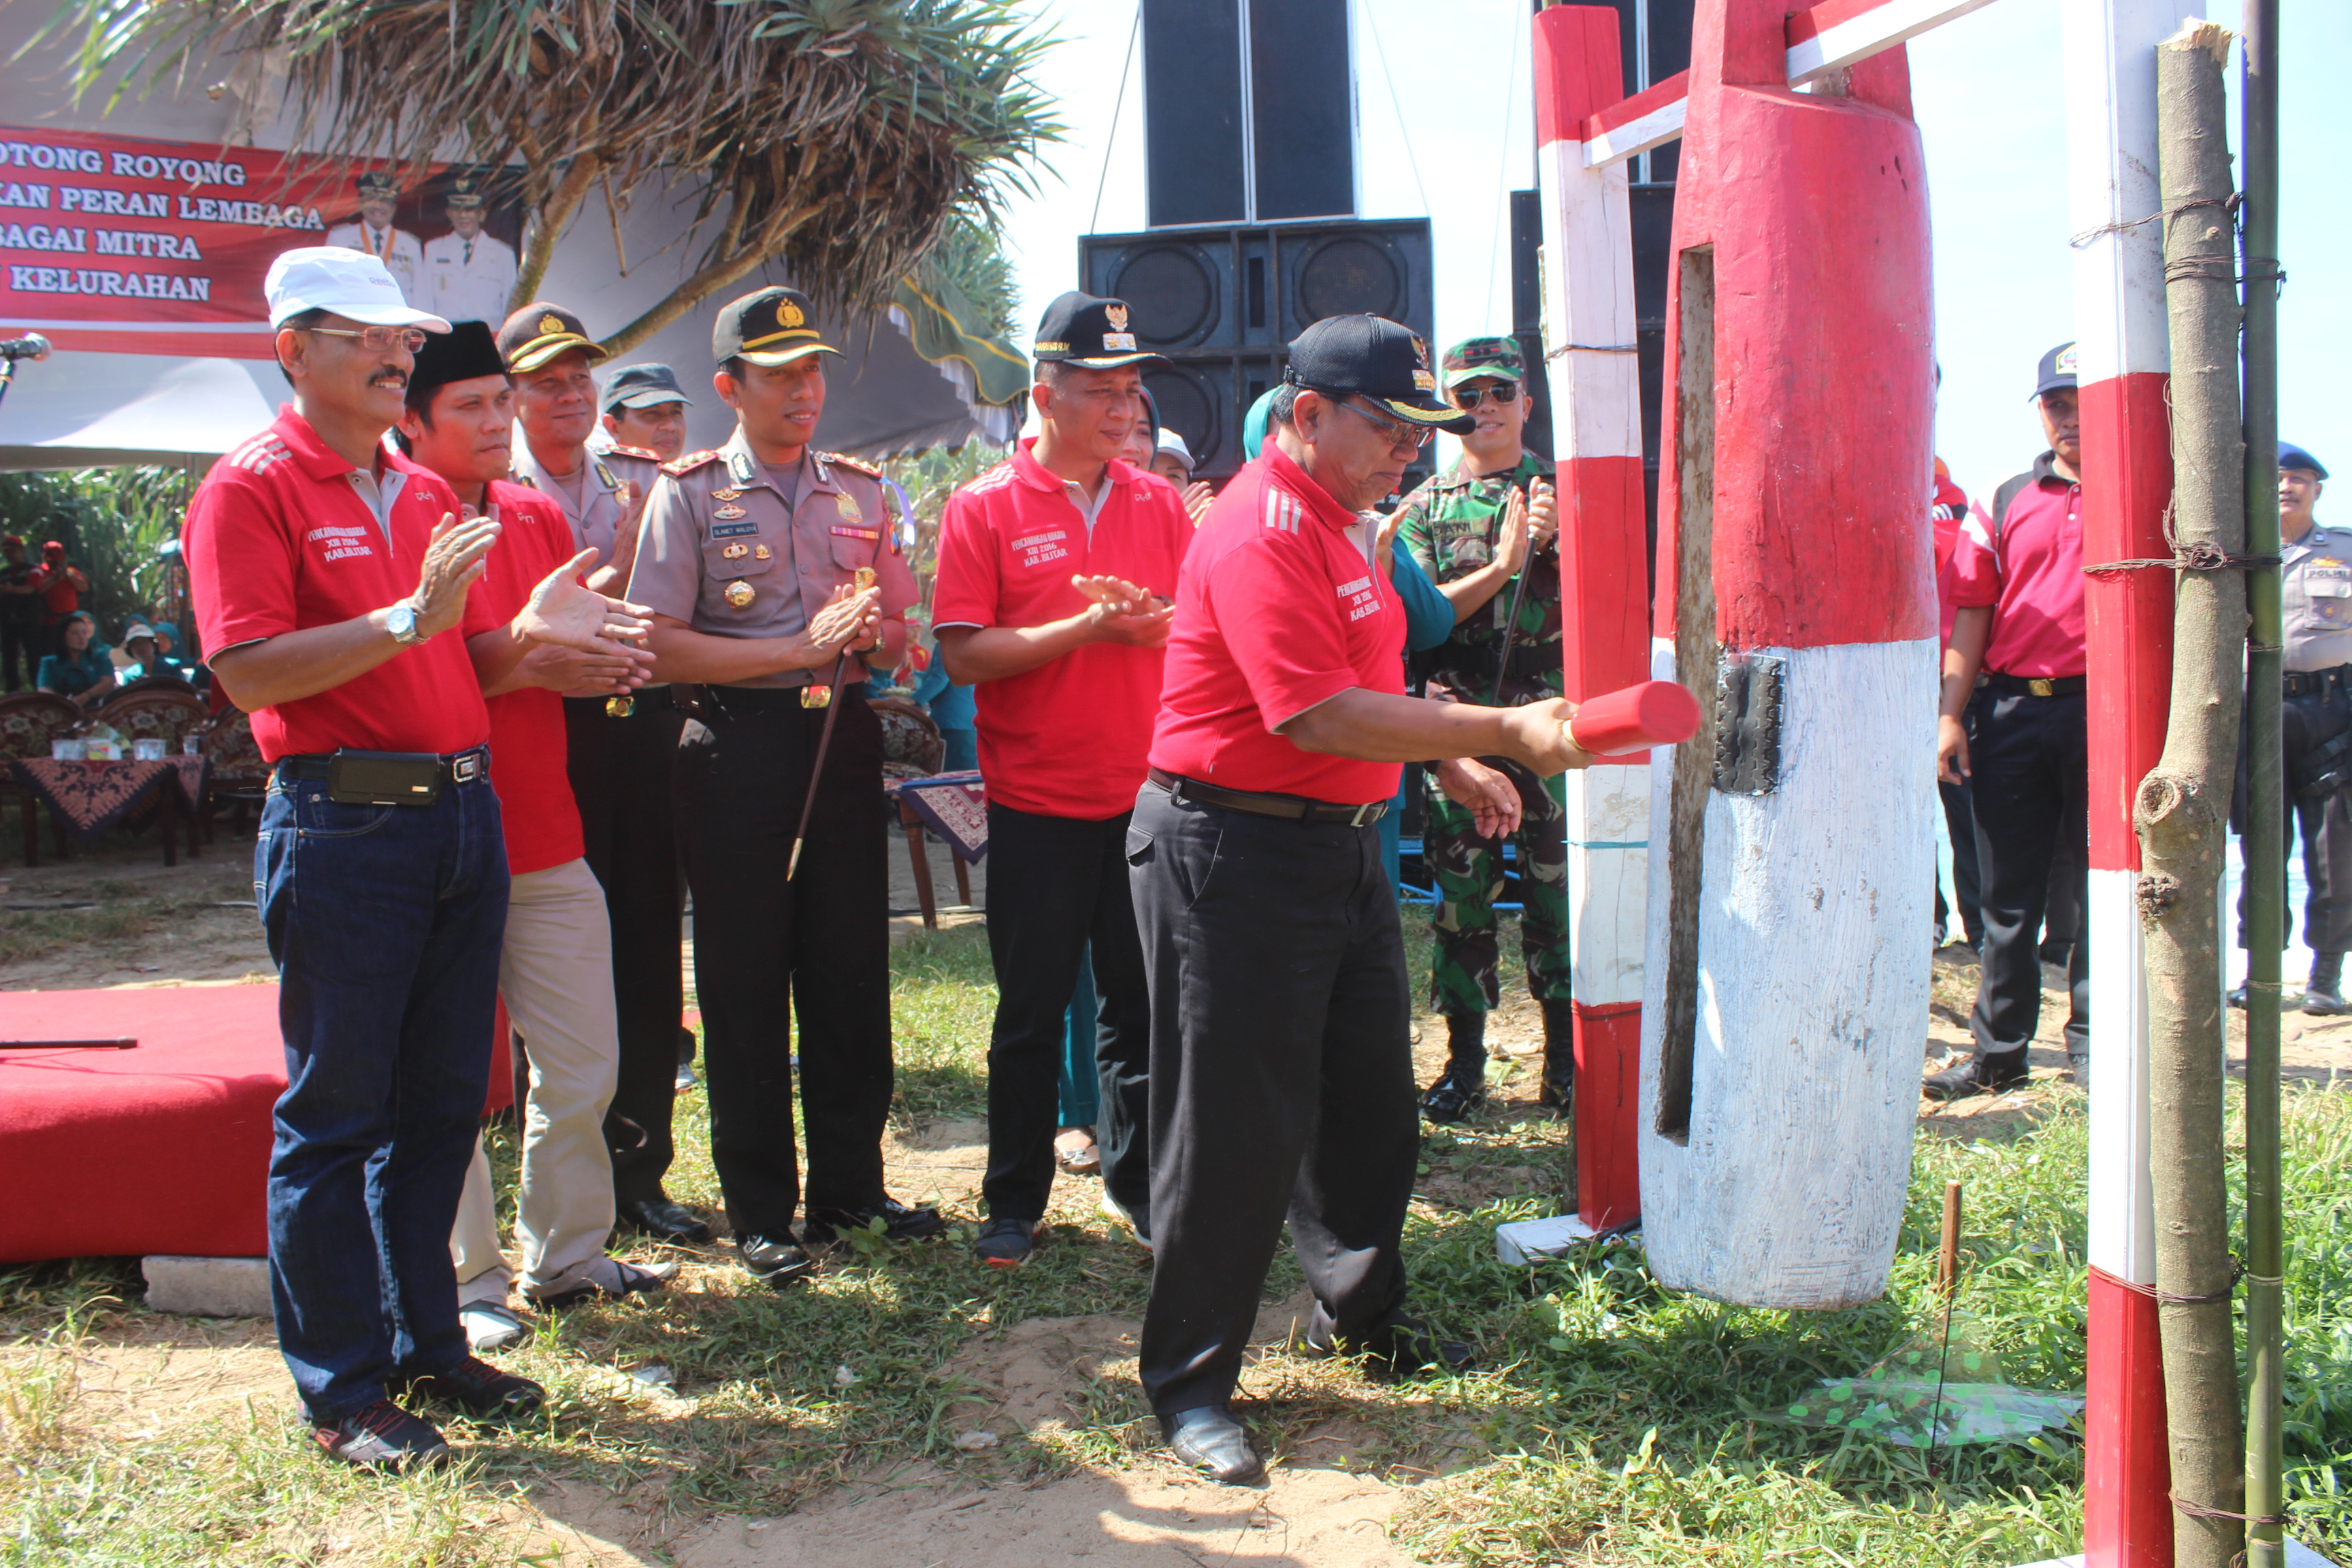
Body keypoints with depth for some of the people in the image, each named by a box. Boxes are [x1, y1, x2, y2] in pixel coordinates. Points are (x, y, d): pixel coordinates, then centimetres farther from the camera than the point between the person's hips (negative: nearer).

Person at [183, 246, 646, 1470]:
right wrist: (411, 618, -23)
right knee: (334, 1116, 1)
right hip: (342, 826, -7)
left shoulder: (425, 494, 16)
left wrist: (527, 632, 5)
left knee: (443, 1101, 13)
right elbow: (248, 673, -17)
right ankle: (342, 1394, 12)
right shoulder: (250, 487, -6)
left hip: (462, 809, 7)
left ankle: (427, 1345, 26)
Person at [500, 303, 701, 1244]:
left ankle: (639, 1168, 19)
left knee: (650, 953, 7)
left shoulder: (649, 485, 13)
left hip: (645, 727, 4)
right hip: (554, 736, -4)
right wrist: (616, 571, -17)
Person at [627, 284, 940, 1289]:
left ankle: (850, 1189, 22)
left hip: (844, 737, 4)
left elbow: (896, 636, 15)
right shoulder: (689, 493, -2)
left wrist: (873, 634, -9)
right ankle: (761, 1212, 15)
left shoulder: (859, 490, 11)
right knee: (746, 986, 3)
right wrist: (800, 648, -16)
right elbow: (661, 647, -10)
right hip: (740, 746, -4)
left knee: (852, 970, 8)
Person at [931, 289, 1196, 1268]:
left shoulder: (1158, 502, 7)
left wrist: (1147, 618, -13)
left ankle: (1136, 1183, 27)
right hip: (1037, 805, -3)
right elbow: (963, 654, -11)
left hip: (1145, 793, 3)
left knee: (1141, 1005, 11)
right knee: (1031, 1014, 7)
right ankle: (1013, 1204, 20)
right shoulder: (985, 509, -4)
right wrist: (1086, 627, -18)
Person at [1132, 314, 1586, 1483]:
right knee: (1236, 1128, -2)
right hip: (1236, 850, -10)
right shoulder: (1260, 533, -19)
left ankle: (1360, 1311, 38)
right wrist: (1502, 731, -26)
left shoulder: (1336, 519, 14)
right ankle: (1189, 1383, 12)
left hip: (1342, 844, 10)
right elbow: (1319, 716, -28)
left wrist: (1451, 764, 20)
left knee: (1371, 1100, 18)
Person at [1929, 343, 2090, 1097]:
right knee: (2007, 891, 6)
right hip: (2012, 711, 2)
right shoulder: (2006, 502, 12)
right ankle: (1999, 1050, 14)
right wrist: (1950, 715, 2)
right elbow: (1972, 611, 9)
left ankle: (2092, 1043, 15)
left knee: (2101, 884, 4)